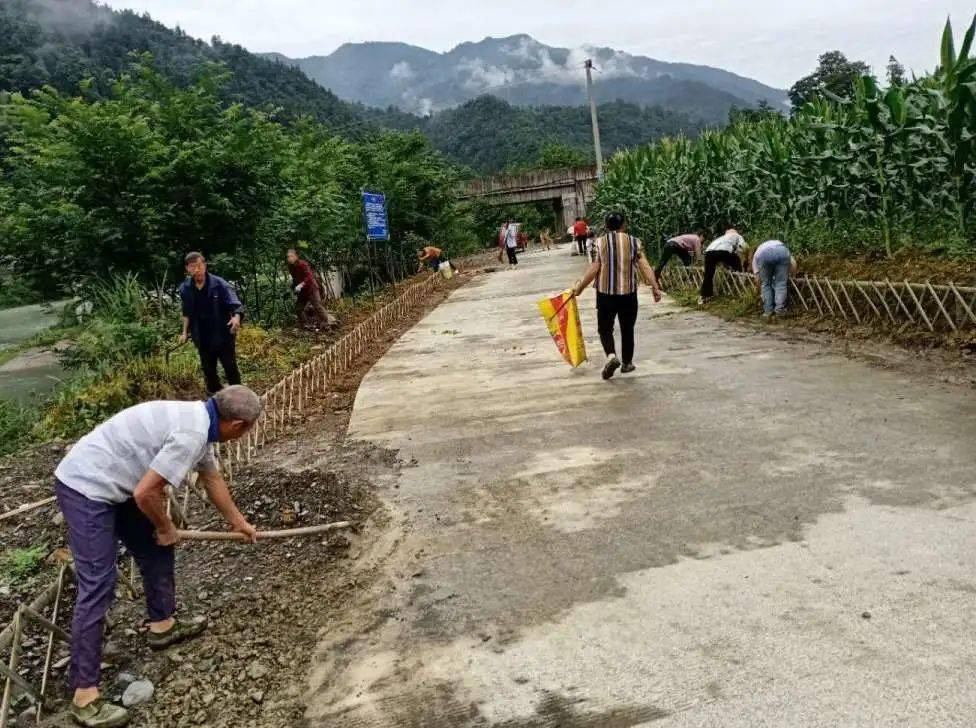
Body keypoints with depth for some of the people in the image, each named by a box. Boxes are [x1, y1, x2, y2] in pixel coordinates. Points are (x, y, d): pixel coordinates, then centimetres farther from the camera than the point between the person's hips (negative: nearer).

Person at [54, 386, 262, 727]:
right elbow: (146, 493, -25)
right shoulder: (191, 434, -24)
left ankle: (162, 624, 36)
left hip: (111, 483, 10)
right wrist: (165, 528, -4)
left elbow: (212, 477, 24)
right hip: (86, 488, -10)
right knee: (97, 587, -10)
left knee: (155, 550, 20)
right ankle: (84, 695, -4)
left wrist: (238, 522, 35)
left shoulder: (197, 419, 8)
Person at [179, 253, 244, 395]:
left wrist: (236, 317, -43)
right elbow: (187, 313, 13)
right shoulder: (185, 288, -3)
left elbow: (236, 305, -22)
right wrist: (185, 332, 10)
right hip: (202, 338, 5)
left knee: (230, 368, 5)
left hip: (223, 335, -4)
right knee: (208, 370, 18)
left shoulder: (219, 284, -18)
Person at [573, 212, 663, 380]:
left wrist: (580, 288, 2)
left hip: (605, 293, -1)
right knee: (627, 329, 16)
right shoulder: (634, 242, 0)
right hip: (628, 293, 1)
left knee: (605, 328, 11)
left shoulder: (599, 243, -2)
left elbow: (593, 269, -7)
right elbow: (645, 267, -7)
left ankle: (611, 355, -12)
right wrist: (655, 287, -5)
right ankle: (627, 363, 23)